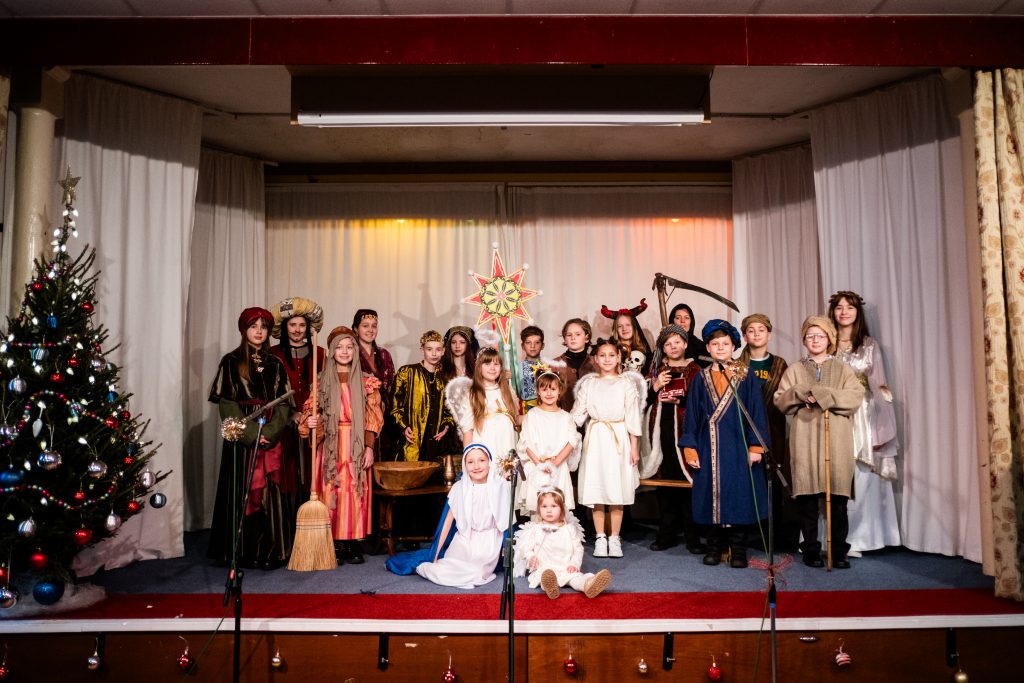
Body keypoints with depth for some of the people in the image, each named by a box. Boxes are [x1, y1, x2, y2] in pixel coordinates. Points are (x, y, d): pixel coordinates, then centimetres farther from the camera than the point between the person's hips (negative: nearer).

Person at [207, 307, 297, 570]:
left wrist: (270, 432, -12)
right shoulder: (231, 362, 3)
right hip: (242, 438, -2)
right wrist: (251, 433, -14)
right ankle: (243, 552, 7)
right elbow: (226, 403, -5)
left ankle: (272, 552, 7)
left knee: (272, 493, 1)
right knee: (243, 492, -1)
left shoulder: (275, 364, 11)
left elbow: (284, 403, 4)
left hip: (273, 438, 3)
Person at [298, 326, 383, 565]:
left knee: (355, 492, -1)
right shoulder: (321, 381, 7)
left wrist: (369, 447, -5)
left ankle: (353, 544, 7)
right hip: (330, 445, 0)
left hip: (356, 446, 0)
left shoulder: (366, 382, 6)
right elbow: (311, 411, 6)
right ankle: (334, 545, 3)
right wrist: (309, 421, -18)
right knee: (331, 492, -3)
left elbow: (372, 417, 3)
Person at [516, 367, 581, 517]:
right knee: (535, 508, -2)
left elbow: (572, 441, -3)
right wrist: (538, 462, -12)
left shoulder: (565, 417, 6)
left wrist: (556, 461, -13)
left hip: (559, 469, 1)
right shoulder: (532, 415, 3)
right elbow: (525, 443, -2)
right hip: (536, 469, -1)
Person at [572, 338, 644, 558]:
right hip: (595, 439, 1)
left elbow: (632, 416, 1)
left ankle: (614, 538, 12)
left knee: (617, 491, 1)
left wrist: (634, 447, -2)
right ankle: (600, 538, 13)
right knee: (595, 490, 2)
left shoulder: (626, 383, 2)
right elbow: (578, 413, 5)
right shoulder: (588, 383, 7)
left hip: (619, 439, -1)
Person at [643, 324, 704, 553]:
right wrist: (656, 386, -4)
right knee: (665, 481, 6)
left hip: (685, 431, -3)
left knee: (687, 481, -5)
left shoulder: (694, 370, 3)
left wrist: (680, 400, -16)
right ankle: (667, 533, 14)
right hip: (662, 432, 3)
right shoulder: (656, 371, 15)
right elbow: (644, 402, 12)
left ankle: (692, 536, 5)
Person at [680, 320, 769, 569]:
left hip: (738, 446, -1)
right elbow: (692, 415, 7)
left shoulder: (745, 377, 2)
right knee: (712, 495, 5)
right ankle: (714, 546, 17)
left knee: (739, 495, 1)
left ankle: (738, 549, 12)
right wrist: (690, 449, 0)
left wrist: (756, 446, -7)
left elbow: (756, 412, 0)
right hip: (709, 448, 2)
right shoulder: (701, 379, 7)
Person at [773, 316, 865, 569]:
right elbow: (780, 400, 5)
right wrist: (801, 394, -13)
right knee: (807, 498, 0)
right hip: (804, 442, 0)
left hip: (837, 442, 0)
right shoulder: (794, 370, 14)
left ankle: (839, 551, 9)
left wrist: (821, 394, -12)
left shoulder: (843, 369, 13)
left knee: (838, 499, -1)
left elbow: (856, 396, -4)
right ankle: (811, 551, 9)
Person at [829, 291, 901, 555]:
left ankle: (856, 539, 8)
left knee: (860, 479, -1)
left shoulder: (869, 345, 7)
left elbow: (879, 387, 5)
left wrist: (881, 431, -1)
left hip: (862, 418, 0)